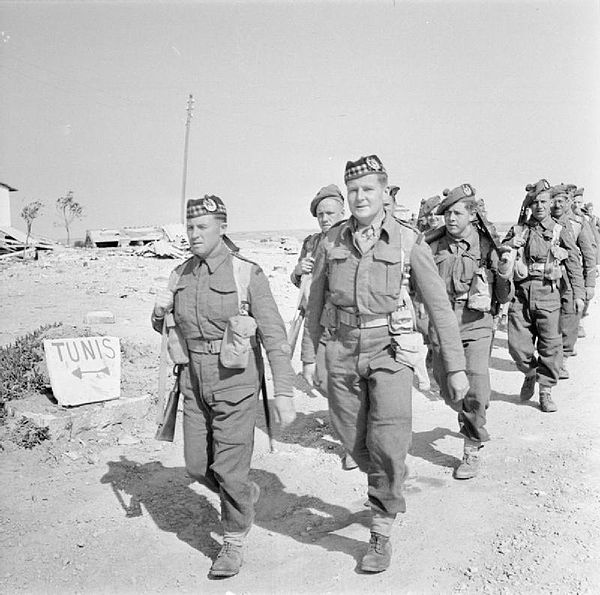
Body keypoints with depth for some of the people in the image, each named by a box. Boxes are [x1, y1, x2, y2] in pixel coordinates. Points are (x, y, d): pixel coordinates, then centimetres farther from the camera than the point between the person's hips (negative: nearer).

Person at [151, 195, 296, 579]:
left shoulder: (247, 273, -13)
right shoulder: (181, 274, 4)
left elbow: (274, 335, -15)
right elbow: (165, 327, 17)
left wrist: (284, 393, -19)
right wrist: (160, 311, -7)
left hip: (236, 379, -5)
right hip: (195, 379, 6)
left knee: (229, 468, 0)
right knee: (198, 466, 11)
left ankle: (234, 542, 24)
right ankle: (246, 495, 41)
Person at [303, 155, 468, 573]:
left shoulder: (409, 242, -5)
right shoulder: (332, 241, 3)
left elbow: (439, 306, -3)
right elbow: (316, 303, 13)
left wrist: (457, 367, -4)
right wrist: (309, 357, 17)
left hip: (389, 351, -3)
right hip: (343, 351, 3)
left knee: (387, 440, -16)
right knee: (356, 441, 11)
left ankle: (382, 531, 3)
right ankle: (393, 481, 44)